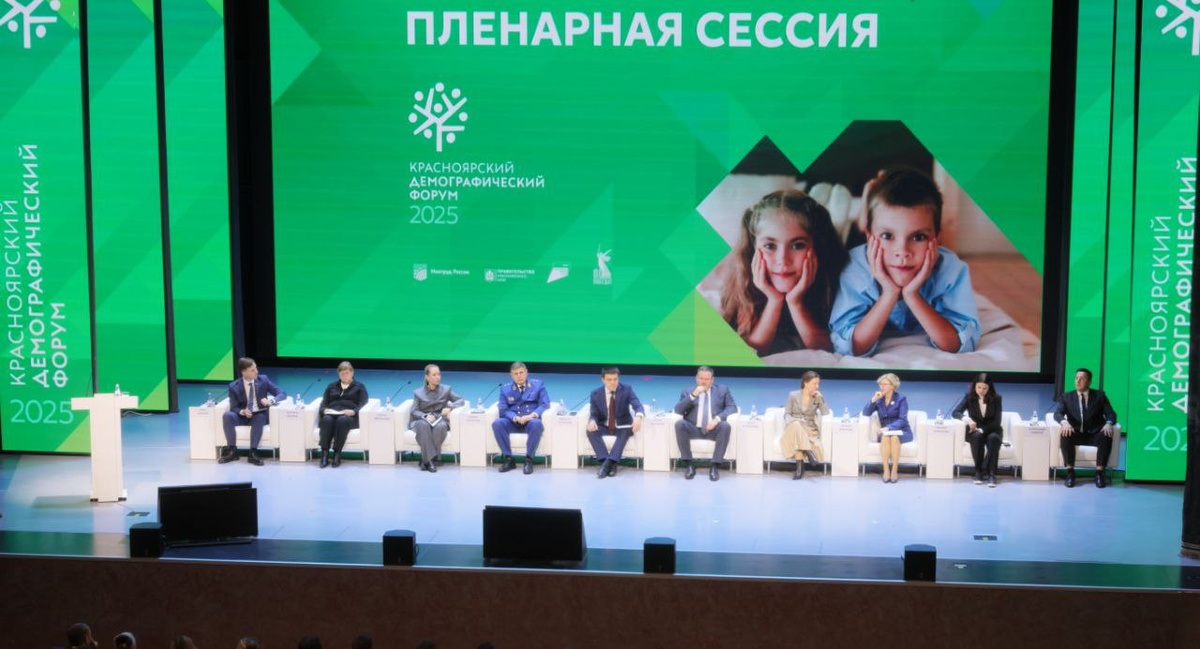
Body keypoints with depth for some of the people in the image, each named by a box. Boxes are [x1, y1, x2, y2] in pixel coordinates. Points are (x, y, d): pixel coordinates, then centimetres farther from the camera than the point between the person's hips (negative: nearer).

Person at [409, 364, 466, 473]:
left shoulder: (446, 389, 15)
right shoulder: (418, 392, 13)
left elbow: (461, 400, 10)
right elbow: (414, 411, 4)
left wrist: (449, 407, -10)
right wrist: (426, 416, -18)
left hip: (440, 419, 0)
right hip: (422, 420, 0)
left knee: (441, 426, -38)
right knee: (423, 425, -39)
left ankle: (426, 460, -31)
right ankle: (430, 458, -40)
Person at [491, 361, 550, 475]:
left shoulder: (538, 385, 10)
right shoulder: (505, 389, 12)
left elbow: (544, 404, 0)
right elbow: (503, 410, 0)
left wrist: (532, 415, -20)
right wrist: (516, 418, -21)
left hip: (530, 421, -2)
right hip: (512, 422, 2)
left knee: (537, 423, -38)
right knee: (497, 423, -30)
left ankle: (529, 459, -27)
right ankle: (509, 458, -22)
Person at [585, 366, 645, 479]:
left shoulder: (626, 389, -8)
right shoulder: (596, 393, -4)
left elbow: (638, 406, -20)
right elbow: (594, 414, -3)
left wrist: (638, 417, -44)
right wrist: (592, 421, -30)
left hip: (622, 427, -1)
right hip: (604, 427, 1)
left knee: (626, 431, -35)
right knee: (591, 430, -29)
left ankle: (608, 463, -41)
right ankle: (611, 464, -37)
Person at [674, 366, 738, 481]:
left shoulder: (722, 390, 17)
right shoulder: (687, 391, 17)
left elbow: (732, 407, 3)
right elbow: (678, 410, 3)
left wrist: (717, 418, -15)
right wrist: (693, 395, -9)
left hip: (714, 429, 0)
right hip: (694, 429, 0)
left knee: (725, 426, -33)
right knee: (679, 424, -30)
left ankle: (714, 466, -29)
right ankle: (689, 464, -23)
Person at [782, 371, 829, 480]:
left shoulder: (818, 398, 11)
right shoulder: (793, 395, 6)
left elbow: (825, 413, -2)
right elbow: (787, 414, 4)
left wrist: (820, 397, -7)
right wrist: (792, 421, -18)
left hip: (809, 429, 1)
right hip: (794, 428, -1)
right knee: (796, 425, -41)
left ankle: (800, 466, -37)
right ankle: (808, 452, -46)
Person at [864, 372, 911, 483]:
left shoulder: (901, 399, -1)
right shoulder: (879, 399, 11)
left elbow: (902, 420, -11)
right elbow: (866, 413, 4)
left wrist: (889, 428, -27)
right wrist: (873, 400, -9)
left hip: (901, 431, -2)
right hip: (885, 431, 2)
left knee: (894, 437, -37)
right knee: (885, 437, -34)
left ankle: (895, 471, -30)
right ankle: (886, 470, -30)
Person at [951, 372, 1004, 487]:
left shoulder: (996, 398, -7)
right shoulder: (969, 397, -6)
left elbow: (997, 421, -10)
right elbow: (955, 412, -16)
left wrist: (982, 429, -25)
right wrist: (966, 419, -37)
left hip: (991, 429, 0)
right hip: (974, 431, 0)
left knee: (993, 438, -35)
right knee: (977, 436, -36)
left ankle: (991, 473, -35)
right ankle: (978, 471, -28)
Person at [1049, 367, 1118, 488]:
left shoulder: (1100, 395, 13)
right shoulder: (1066, 397, 13)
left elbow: (1111, 414, 4)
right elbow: (1057, 413, -2)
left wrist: (1108, 423, -21)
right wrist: (1064, 421, -26)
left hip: (1094, 434, 0)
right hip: (1076, 433, 0)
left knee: (1107, 436, -33)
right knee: (1065, 435, -34)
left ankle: (1099, 473, -25)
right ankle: (1070, 473, -25)